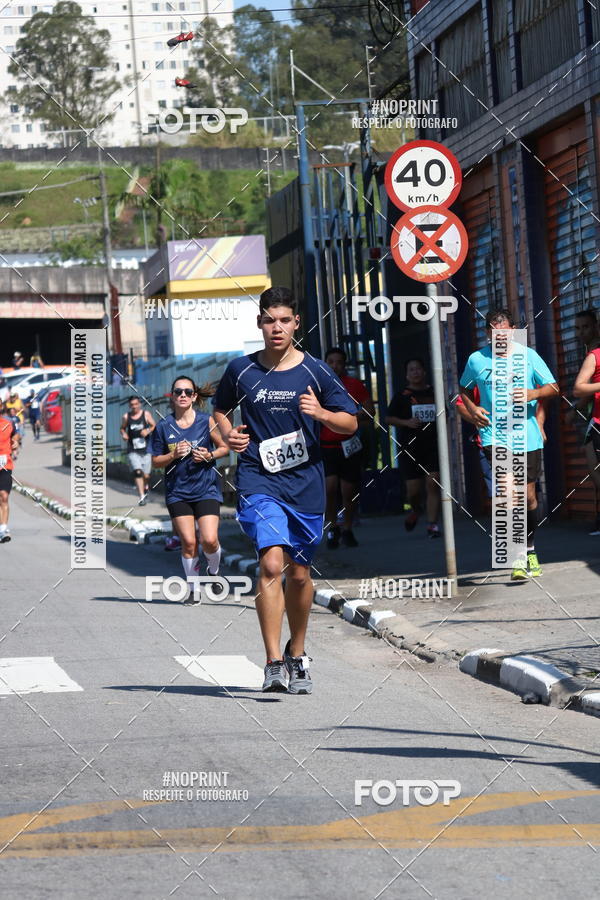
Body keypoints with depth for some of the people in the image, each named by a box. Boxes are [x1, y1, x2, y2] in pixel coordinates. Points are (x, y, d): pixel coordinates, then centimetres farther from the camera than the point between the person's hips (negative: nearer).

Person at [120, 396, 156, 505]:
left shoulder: (146, 414, 1)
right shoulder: (126, 416, 2)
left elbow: (154, 426, 7)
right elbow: (122, 428, 17)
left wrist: (148, 431, -12)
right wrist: (123, 434, -4)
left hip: (146, 450, 0)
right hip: (133, 451, 0)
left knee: (146, 475, 5)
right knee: (137, 472, -19)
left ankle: (146, 488, 40)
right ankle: (142, 496, -19)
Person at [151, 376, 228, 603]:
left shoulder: (207, 421, -3)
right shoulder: (163, 426, 0)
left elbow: (225, 447, 8)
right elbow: (156, 461, 6)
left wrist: (209, 455, -11)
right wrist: (174, 455, -12)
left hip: (206, 489, -1)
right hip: (177, 491, 1)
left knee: (209, 540, -12)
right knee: (188, 542, -5)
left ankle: (213, 571, 20)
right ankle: (193, 588, 11)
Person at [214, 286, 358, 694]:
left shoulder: (315, 372, 1)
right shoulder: (241, 371, 3)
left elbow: (350, 423, 6)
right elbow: (221, 408, 21)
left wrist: (321, 413, -14)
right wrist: (229, 435, 0)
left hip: (305, 483, 1)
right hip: (259, 481, -1)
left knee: (299, 573, 11)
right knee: (271, 564, -19)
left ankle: (297, 654, 34)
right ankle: (274, 663, -19)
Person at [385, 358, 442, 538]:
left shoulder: (434, 393, 10)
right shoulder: (402, 396, 3)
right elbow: (389, 418, 3)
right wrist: (406, 422, -12)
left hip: (433, 445, 1)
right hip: (411, 447, -1)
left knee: (433, 484, -12)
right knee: (413, 489, 0)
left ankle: (432, 524, -10)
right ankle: (416, 510, 34)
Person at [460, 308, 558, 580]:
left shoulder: (528, 356, 2)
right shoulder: (476, 360, 4)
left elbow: (553, 388, 5)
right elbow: (464, 389, 21)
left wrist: (533, 393, -15)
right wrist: (472, 409, 1)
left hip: (527, 436, 1)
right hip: (495, 434, -1)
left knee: (528, 496, 9)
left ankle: (530, 549, 29)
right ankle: (518, 557, -20)